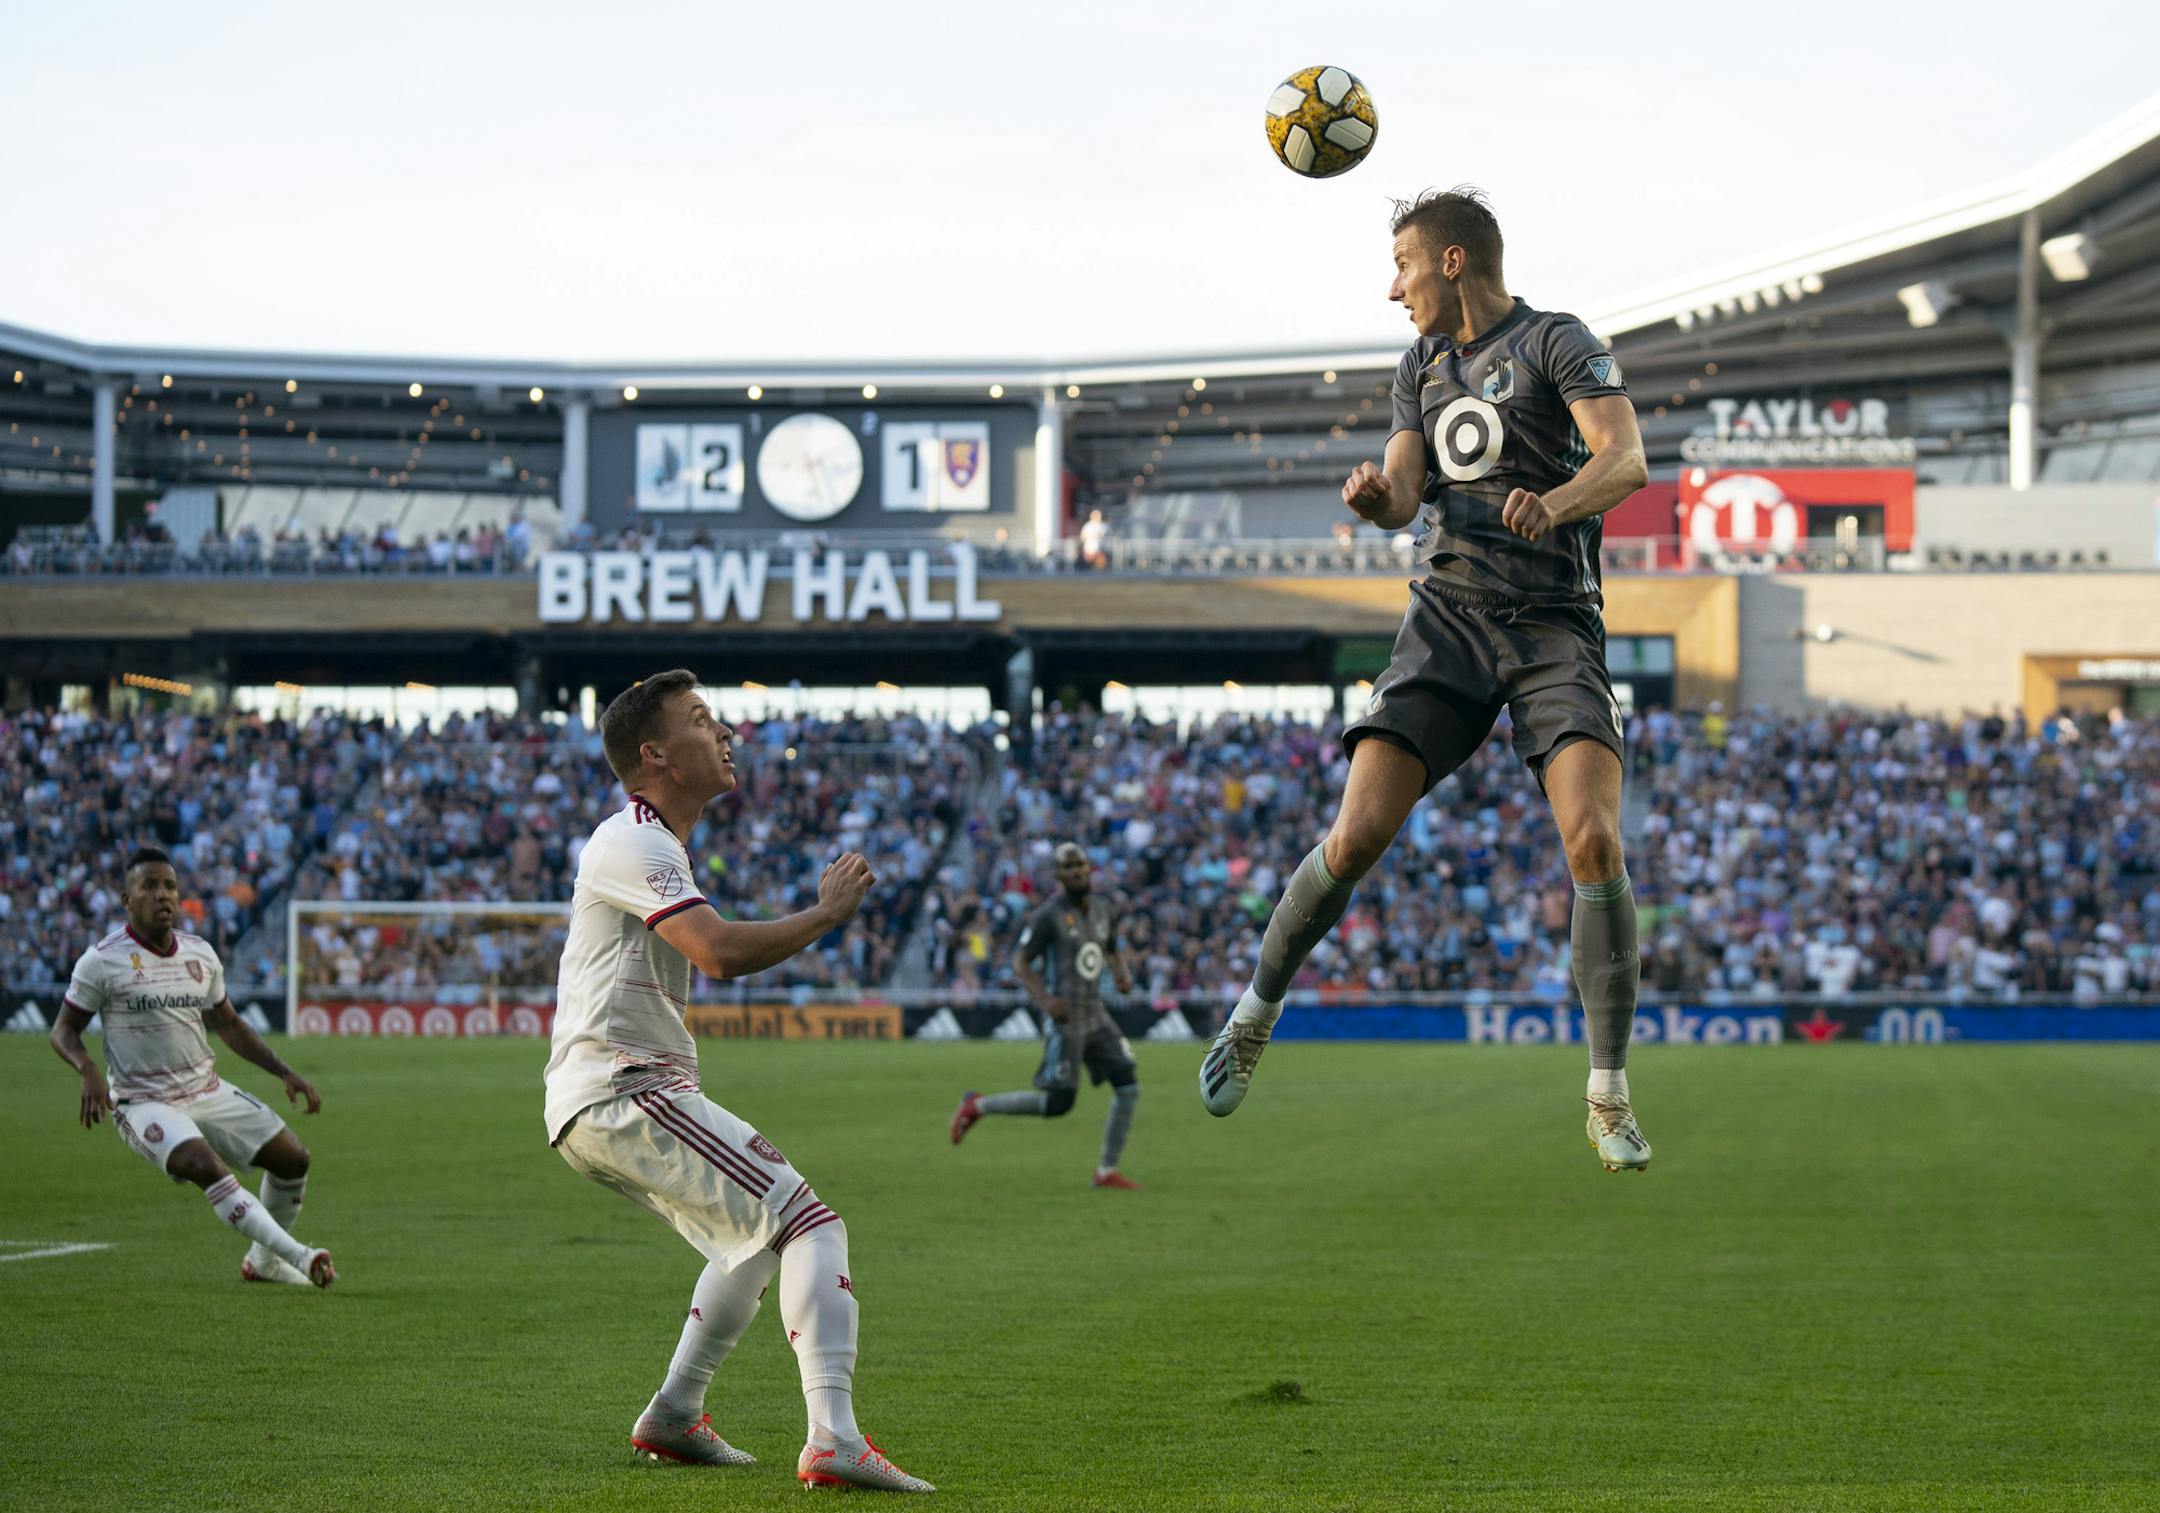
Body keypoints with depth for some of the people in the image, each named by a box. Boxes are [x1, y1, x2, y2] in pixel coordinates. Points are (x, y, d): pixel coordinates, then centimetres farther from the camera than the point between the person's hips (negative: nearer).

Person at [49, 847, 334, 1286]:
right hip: (143, 1102, -7)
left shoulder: (200, 953, 7)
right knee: (206, 1167, -32)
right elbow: (64, 1030, -4)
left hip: (207, 1091, 7)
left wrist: (285, 1073, 10)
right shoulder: (103, 960, -9)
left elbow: (229, 1025, 18)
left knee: (292, 1158, 3)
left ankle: (264, 1261, 23)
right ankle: (298, 1256, -36)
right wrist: (88, 1072, -25)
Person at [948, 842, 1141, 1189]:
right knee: (1057, 1103, -11)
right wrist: (1045, 999, -25)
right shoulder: (1049, 916, -11)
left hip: (1096, 1016, 7)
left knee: (1128, 1086, 0)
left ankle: (1107, 1171, 9)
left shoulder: (1103, 909, 11)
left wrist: (1123, 973, 4)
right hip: (1066, 1019, -7)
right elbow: (1019, 963, -10)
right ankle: (977, 1106, 7)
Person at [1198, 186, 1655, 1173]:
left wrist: (1555, 502, -35)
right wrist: (1375, 497, -14)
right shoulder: (1422, 365, 18)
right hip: (1448, 618, 4)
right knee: (1358, 835, -10)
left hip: (1555, 627, -4)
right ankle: (1255, 1012, 12)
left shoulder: (1556, 343, -1)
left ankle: (1609, 1099, -12)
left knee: (1594, 841, -20)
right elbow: (1404, 494, 11)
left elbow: (1626, 460, -15)